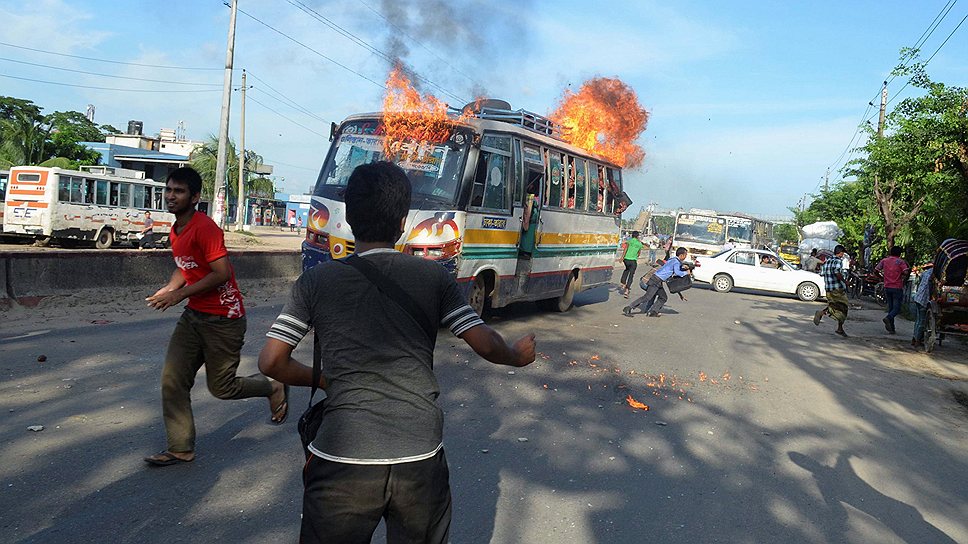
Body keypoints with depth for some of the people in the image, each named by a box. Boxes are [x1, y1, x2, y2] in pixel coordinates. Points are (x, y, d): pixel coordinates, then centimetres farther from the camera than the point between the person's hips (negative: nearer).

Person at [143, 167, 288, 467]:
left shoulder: (205, 227, -19)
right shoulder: (176, 231, 10)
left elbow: (222, 273, -24)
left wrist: (179, 294, -20)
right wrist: (167, 289, 3)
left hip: (223, 320, -8)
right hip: (193, 317, 8)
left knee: (222, 388, 3)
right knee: (172, 380, 1)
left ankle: (274, 388, 29)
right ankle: (180, 449, 12)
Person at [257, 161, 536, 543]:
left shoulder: (316, 280, 0)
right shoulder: (433, 276, 0)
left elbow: (271, 362, 1)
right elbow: (484, 343, 0)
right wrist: (518, 356, 21)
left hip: (343, 458, -1)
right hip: (422, 458, 2)